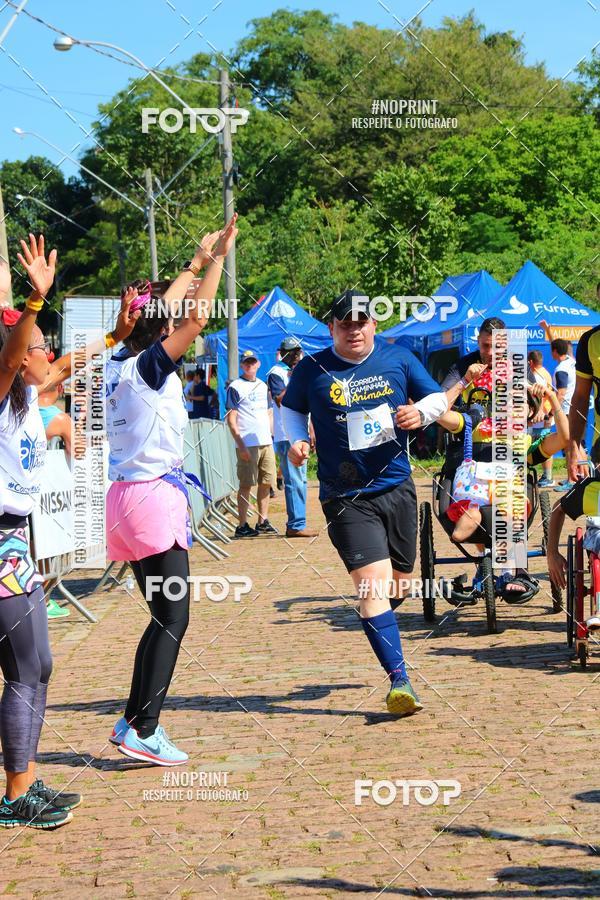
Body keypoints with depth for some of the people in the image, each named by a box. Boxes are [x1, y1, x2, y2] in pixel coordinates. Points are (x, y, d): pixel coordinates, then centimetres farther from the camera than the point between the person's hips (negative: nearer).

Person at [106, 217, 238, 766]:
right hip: (154, 494, -9)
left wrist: (198, 264, 35)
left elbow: (157, 312, 27)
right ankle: (141, 728, -9)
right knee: (174, 617, -6)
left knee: (165, 616, 12)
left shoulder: (119, 365, 12)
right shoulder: (149, 367, -10)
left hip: (126, 495, 9)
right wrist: (217, 260, -13)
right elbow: (196, 319, -22)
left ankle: (136, 724, 11)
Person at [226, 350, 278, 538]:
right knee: (246, 484, -5)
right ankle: (242, 525, -2)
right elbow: (231, 419, -8)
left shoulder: (263, 386, 17)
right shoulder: (235, 387, -3)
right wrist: (240, 445, -15)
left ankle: (263, 521, 18)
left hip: (266, 443, 7)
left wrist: (270, 435, 12)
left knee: (266, 482, 8)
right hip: (247, 444, -7)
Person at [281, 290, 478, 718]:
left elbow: (438, 398, 12)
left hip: (397, 486, 3)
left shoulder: (398, 358, 4)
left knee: (399, 582, 14)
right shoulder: (312, 369, 0)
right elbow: (292, 408, 16)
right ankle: (399, 679, -18)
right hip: (346, 497, -3)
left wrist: (419, 411, -10)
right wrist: (297, 439, -3)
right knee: (372, 583, -17)